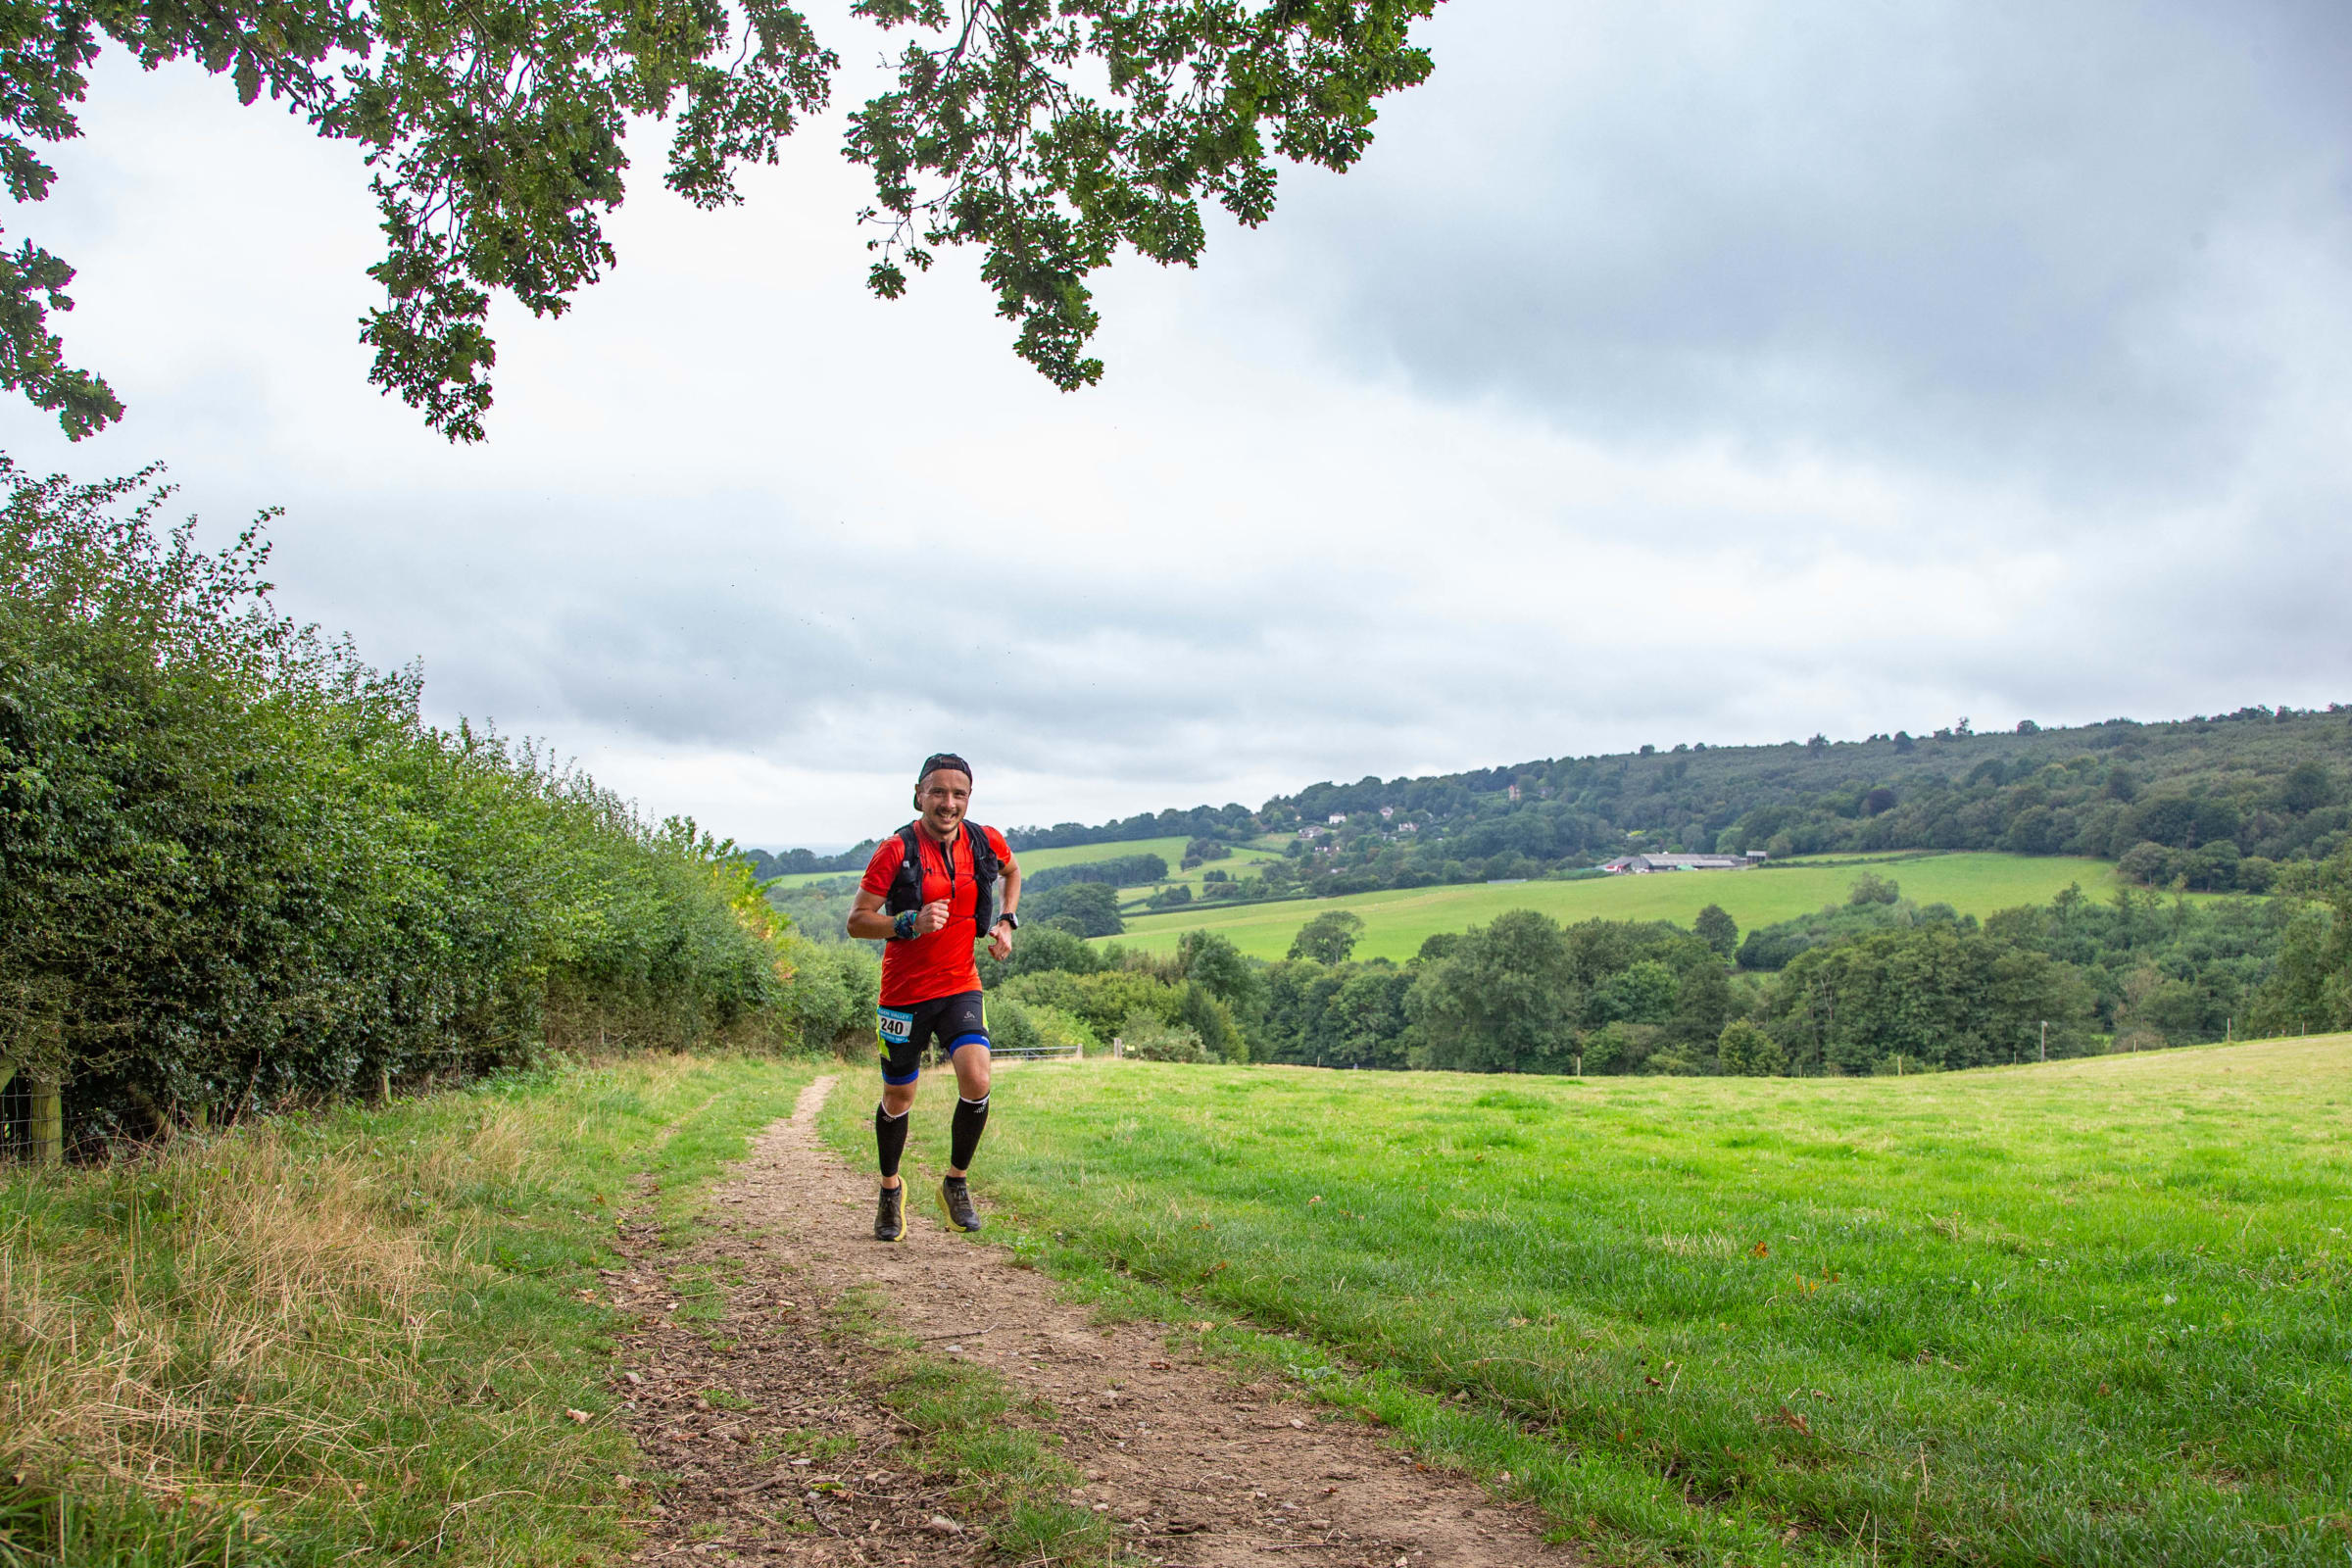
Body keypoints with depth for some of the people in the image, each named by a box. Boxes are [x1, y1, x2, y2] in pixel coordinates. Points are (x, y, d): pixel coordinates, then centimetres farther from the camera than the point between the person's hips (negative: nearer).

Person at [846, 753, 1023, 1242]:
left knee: (976, 1081, -18)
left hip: (961, 986, 2)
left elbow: (1012, 873, 21)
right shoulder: (896, 851, -14)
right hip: (905, 993, -2)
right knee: (898, 1098, 10)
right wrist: (911, 923, -28)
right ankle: (890, 1190, 36)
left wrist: (1006, 921, 6)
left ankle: (956, 1182, 6)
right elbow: (857, 921, -12)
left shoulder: (986, 843, -3)